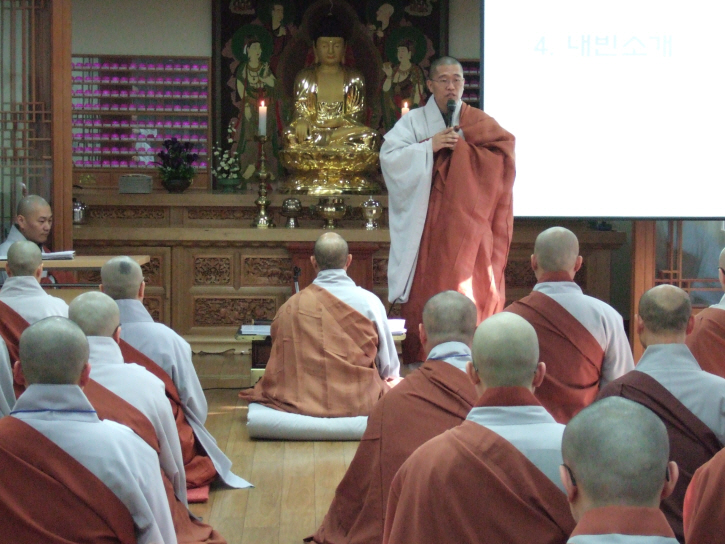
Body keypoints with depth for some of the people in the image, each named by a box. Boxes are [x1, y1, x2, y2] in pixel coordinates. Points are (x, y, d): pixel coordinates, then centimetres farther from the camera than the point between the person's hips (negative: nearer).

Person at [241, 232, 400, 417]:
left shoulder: (290, 307, -2)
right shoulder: (369, 302, -6)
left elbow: (281, 363, 7)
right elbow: (389, 368, -1)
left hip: (302, 401, 3)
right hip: (359, 402, -3)